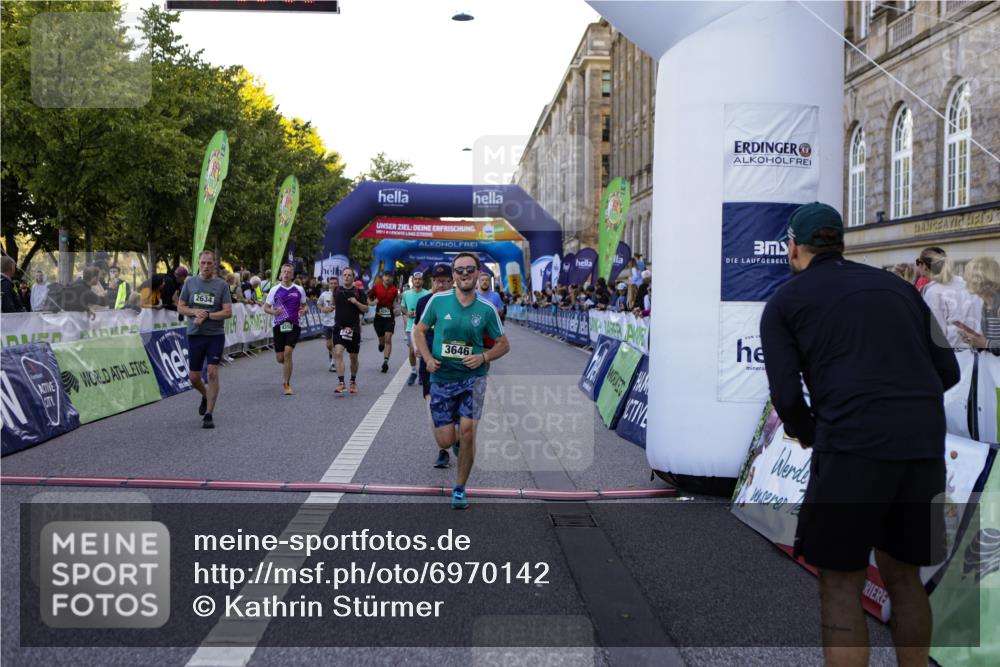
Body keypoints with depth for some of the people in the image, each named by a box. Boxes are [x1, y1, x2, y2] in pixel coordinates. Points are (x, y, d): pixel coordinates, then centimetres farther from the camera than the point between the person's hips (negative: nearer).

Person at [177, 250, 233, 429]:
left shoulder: (221, 285, -1)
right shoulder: (190, 282, 6)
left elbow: (228, 312, -6)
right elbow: (180, 307, 8)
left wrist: (207, 315, -16)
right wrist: (195, 312, -12)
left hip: (215, 335, -3)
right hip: (194, 334, 3)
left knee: (212, 373, -9)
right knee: (194, 377, 7)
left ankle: (208, 414, -2)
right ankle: (205, 396, 40)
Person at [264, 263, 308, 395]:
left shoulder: (299, 289, 4)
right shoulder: (275, 290, 3)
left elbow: (305, 305, 15)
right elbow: (266, 307, 6)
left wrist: (304, 310, -8)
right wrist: (273, 312, -15)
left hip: (293, 325, -1)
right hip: (279, 325, 1)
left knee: (288, 352, -17)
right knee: (279, 358, 2)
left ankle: (286, 384, -6)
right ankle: (287, 364, 42)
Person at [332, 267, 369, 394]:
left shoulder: (359, 292, -1)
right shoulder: (337, 291, 6)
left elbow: (366, 309, -3)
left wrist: (356, 302, -18)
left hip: (354, 328, 0)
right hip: (339, 327, 1)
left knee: (354, 357, 11)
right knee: (338, 353, -18)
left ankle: (353, 382, 30)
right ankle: (341, 383, -19)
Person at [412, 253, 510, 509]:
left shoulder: (487, 309, -3)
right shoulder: (438, 300, -4)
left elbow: (503, 343, 7)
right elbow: (419, 330, 7)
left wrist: (483, 357, -11)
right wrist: (428, 358, -8)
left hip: (472, 377, -1)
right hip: (441, 378, 1)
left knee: (467, 430, -15)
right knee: (445, 442, 0)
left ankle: (460, 489, 5)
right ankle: (452, 433, 41)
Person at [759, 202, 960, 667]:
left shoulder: (784, 302, 8)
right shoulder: (897, 287, 21)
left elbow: (786, 394, -2)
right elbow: (948, 372, 18)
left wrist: (808, 438, 16)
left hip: (852, 443, -5)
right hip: (924, 445, 5)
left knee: (840, 581, 6)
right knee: (901, 572, 20)